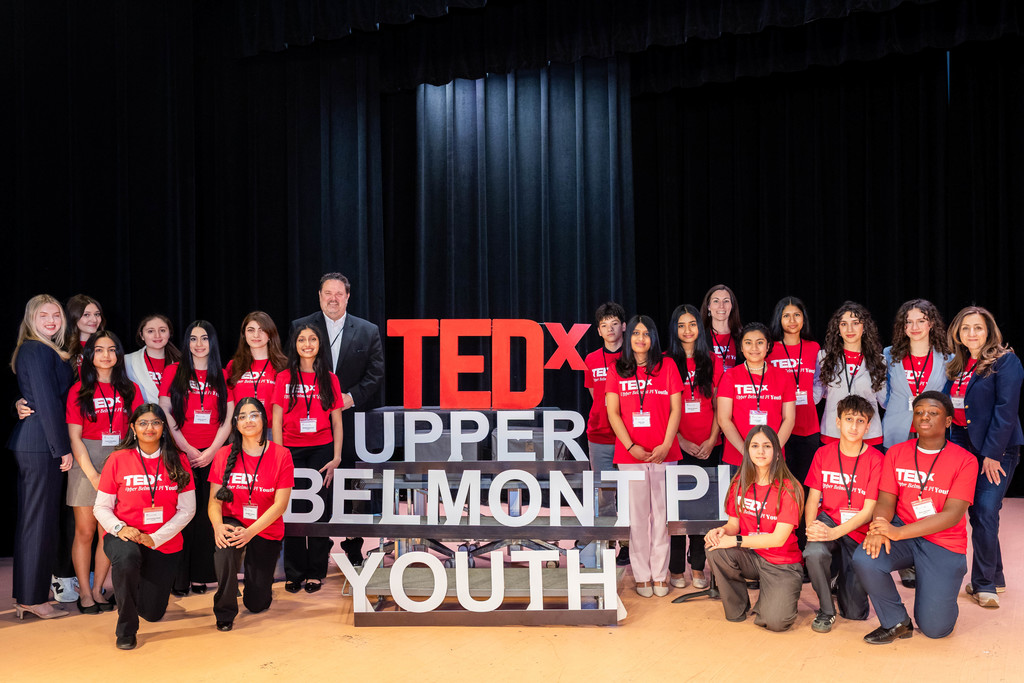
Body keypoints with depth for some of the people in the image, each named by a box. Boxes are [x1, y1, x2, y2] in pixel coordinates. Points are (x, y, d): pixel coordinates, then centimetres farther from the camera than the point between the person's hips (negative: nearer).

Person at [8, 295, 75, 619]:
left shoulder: (32, 350, 17)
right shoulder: (39, 351, -13)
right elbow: (48, 403, -17)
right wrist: (63, 449, -14)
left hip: (27, 443, 10)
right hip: (41, 445, -10)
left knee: (30, 519, 15)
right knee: (39, 520, -3)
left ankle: (25, 595, 24)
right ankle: (33, 599, 5)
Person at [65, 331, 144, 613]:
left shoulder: (130, 390, 8)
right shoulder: (79, 390, 2)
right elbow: (74, 437, -3)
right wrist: (93, 475, -10)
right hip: (86, 464, -2)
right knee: (85, 532, 0)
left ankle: (98, 589, 15)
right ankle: (84, 593, 12)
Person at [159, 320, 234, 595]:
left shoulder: (222, 377, 10)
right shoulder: (173, 372, 6)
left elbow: (228, 420, 6)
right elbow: (165, 414, 0)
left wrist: (210, 451, -7)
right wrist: (188, 449, -7)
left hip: (213, 455, 2)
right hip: (181, 454, -1)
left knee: (207, 516, 2)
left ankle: (200, 577, 10)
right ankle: (179, 579, 5)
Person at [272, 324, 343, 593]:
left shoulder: (329, 379, 5)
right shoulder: (284, 378, 3)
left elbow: (337, 422, 6)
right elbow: (277, 422, 2)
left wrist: (336, 458, -2)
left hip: (321, 451, 0)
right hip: (292, 452, 0)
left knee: (319, 510, 3)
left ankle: (315, 573, 13)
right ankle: (294, 573, 14)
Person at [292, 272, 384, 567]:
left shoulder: (368, 331, 7)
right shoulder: (300, 328, 6)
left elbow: (376, 374, 3)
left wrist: (351, 397, -10)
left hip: (352, 419, 0)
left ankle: (353, 549, 16)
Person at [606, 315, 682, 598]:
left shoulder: (667, 367, 6)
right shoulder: (618, 370, 7)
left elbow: (676, 408, 2)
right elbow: (613, 412, 2)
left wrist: (666, 445, -9)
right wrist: (631, 446, -9)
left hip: (664, 453, 0)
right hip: (630, 453, 0)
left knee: (661, 513, 4)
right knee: (637, 514, 4)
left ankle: (660, 575, 12)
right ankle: (641, 575, 12)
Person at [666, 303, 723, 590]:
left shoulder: (713, 362, 8)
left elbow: (718, 406, 6)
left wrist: (711, 440, -5)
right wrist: (680, 440, -8)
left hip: (708, 446, 2)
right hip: (677, 445, -2)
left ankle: (697, 566, 16)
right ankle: (676, 567, 10)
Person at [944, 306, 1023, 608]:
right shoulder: (957, 366, 13)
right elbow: (950, 407, 13)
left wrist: (992, 454, -17)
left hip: (997, 449, -6)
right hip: (964, 447, 6)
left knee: (985, 512, -11)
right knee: (977, 512, 9)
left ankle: (984, 584, -1)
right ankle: (994, 578, 23)